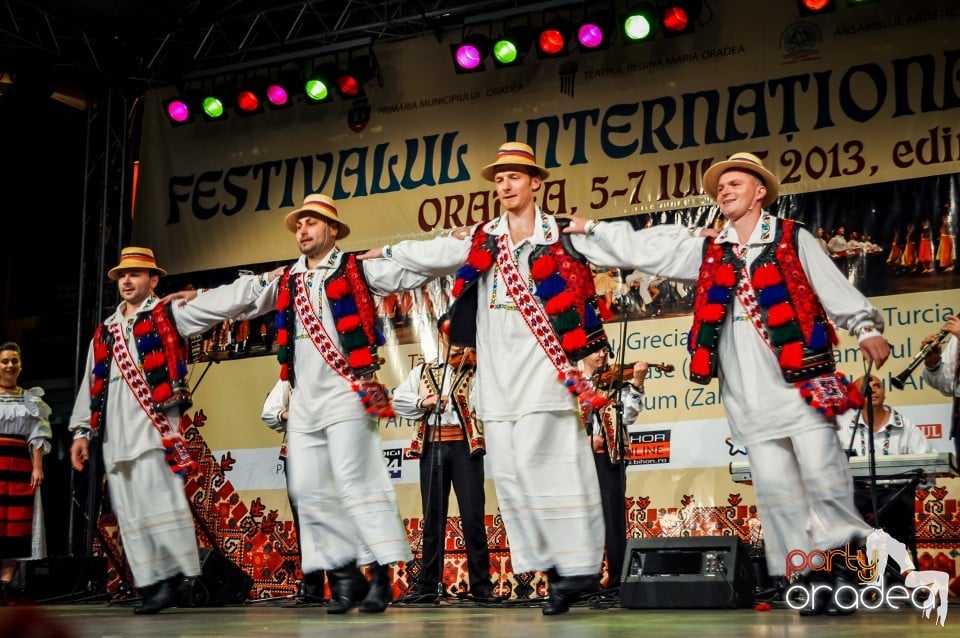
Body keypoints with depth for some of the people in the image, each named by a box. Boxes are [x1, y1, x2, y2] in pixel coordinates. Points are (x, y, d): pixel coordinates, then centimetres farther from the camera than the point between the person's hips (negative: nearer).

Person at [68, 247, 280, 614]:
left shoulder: (168, 315, 7)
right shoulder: (103, 332, 24)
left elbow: (218, 302, -1)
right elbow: (90, 385, 25)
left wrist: (263, 280, -9)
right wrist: (81, 430, 20)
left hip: (154, 425, -6)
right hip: (115, 433, 6)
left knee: (158, 500, -15)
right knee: (129, 513, 3)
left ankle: (173, 577, -11)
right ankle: (151, 584, 5)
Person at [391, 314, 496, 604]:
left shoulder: (474, 367, 10)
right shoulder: (422, 372, 17)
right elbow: (398, 400, 7)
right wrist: (424, 401, -10)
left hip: (464, 444, -2)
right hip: (432, 446, 2)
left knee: (473, 516, -6)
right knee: (432, 517, 7)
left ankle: (481, 585, -1)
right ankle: (428, 584, 12)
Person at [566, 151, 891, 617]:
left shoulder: (793, 240, 4)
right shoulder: (707, 253, 16)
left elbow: (836, 290, -2)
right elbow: (643, 252, 21)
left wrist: (866, 328, -15)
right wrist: (594, 229, 20)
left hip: (802, 381, -4)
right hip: (748, 397, 4)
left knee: (823, 477, -8)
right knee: (774, 489, 4)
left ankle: (838, 568, 2)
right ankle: (809, 577, 10)